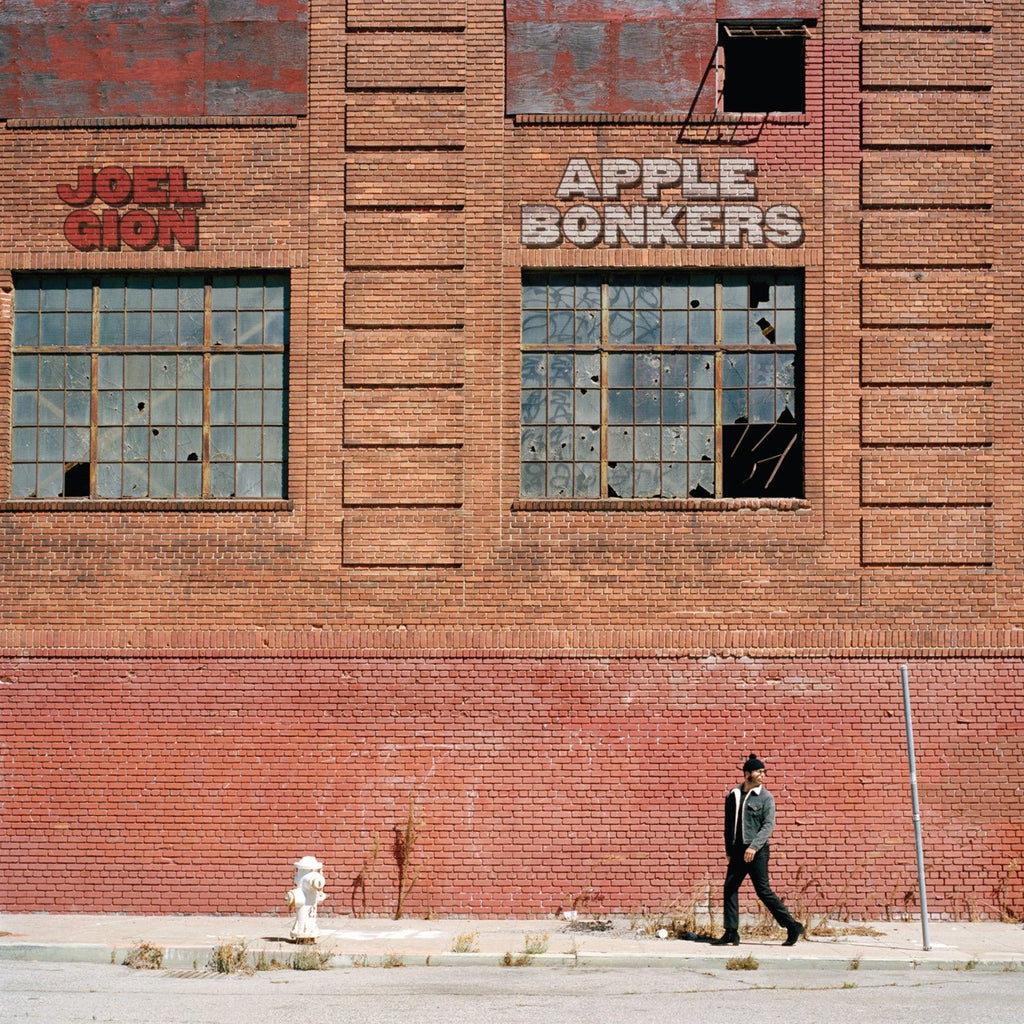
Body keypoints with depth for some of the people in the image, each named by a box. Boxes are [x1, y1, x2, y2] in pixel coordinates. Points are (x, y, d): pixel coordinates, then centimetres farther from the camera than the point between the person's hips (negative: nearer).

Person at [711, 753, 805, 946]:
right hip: (738, 851, 5)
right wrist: (729, 849, 16)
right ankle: (731, 934, 7)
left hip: (757, 852, -5)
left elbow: (769, 825, -10)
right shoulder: (733, 796, 10)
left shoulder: (766, 798, -3)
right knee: (729, 889, 1)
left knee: (763, 891, -5)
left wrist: (754, 846, -20)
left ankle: (793, 927, 4)